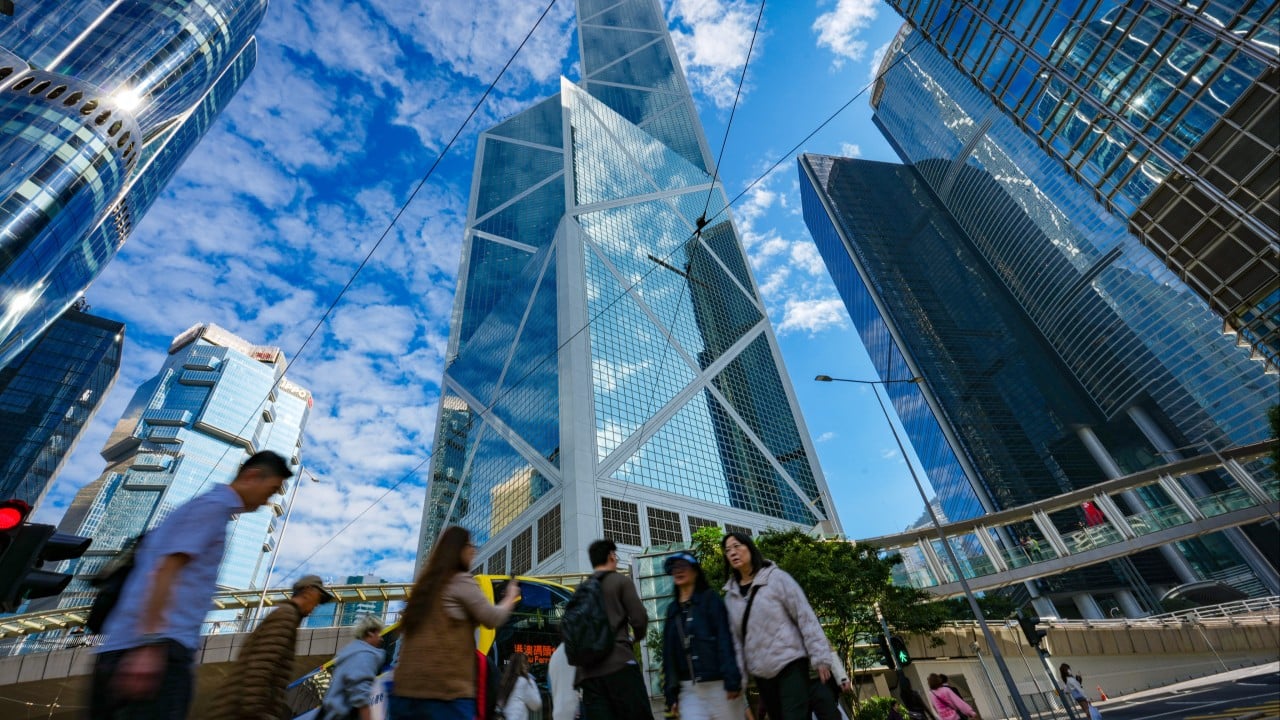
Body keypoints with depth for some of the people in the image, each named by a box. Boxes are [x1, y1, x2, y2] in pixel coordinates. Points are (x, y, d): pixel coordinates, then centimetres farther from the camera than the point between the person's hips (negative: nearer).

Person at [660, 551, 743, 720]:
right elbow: (669, 653, 11)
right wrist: (671, 693, 7)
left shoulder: (710, 598, -1)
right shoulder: (672, 609, 12)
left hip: (719, 684, -4)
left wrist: (732, 680, -17)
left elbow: (725, 638, -10)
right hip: (689, 690, 4)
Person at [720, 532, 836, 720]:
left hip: (790, 663, -5)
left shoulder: (776, 577, -8)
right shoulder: (730, 594, 5)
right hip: (761, 673, 5)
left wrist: (820, 657, -13)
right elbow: (736, 638, 9)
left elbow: (805, 617, -9)